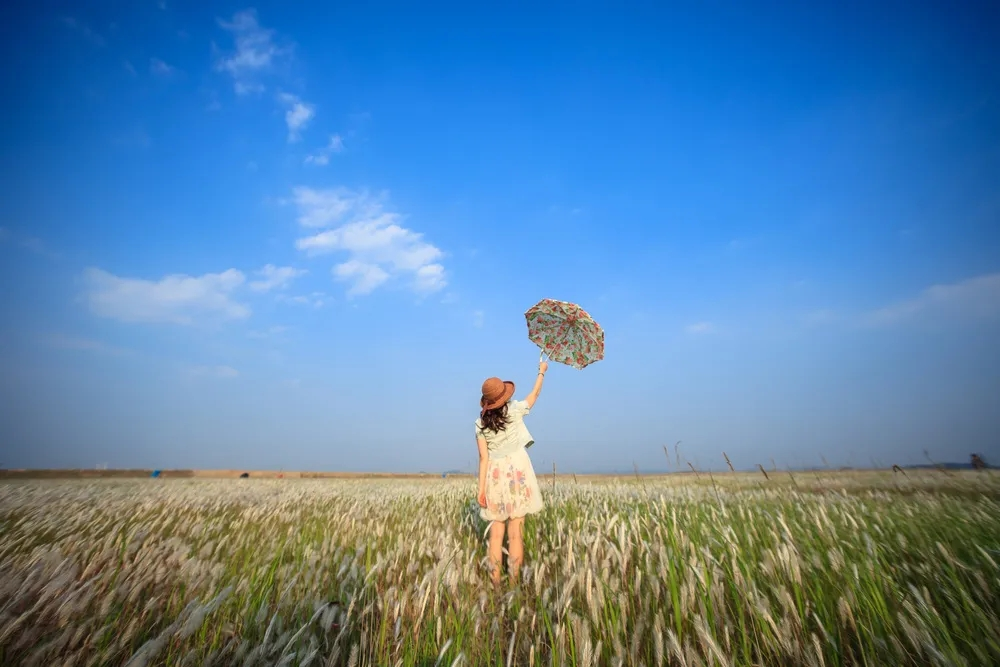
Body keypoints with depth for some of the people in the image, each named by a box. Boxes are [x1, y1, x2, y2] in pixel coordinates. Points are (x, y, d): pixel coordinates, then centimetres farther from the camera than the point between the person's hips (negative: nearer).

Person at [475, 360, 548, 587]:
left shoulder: (480, 423, 1)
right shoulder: (515, 409, -3)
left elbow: (483, 458, -3)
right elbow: (535, 393, 15)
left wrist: (481, 489, 0)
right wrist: (542, 371, 30)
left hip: (495, 476, 2)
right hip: (517, 474, -2)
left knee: (496, 532, 9)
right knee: (515, 532, 1)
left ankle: (495, 583, 12)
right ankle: (514, 583, 6)